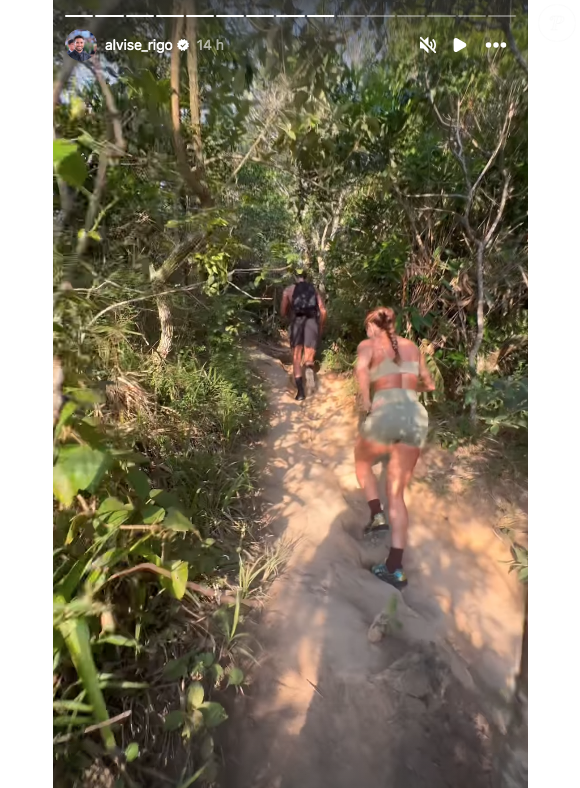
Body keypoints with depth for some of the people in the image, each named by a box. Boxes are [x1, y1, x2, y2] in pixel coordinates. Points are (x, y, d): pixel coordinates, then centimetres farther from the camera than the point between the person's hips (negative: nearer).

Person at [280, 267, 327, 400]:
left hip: (297, 322, -1)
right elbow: (323, 311, 9)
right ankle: (309, 369, -32)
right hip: (312, 322, 1)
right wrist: (321, 327, 21)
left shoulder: (288, 290, 15)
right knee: (309, 357, 6)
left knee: (296, 358, 7)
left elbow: (283, 312, 13)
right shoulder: (314, 289, 19)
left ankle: (300, 391, -2)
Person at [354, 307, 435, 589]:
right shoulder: (413, 347, 23)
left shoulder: (368, 344, 9)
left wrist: (365, 402, -7)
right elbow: (429, 385, 31)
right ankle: (395, 567, 14)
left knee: (362, 463, 28)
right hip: (417, 416, 5)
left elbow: (361, 367, -16)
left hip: (385, 413, -5)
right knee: (396, 494, 13)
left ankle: (377, 515, 15)